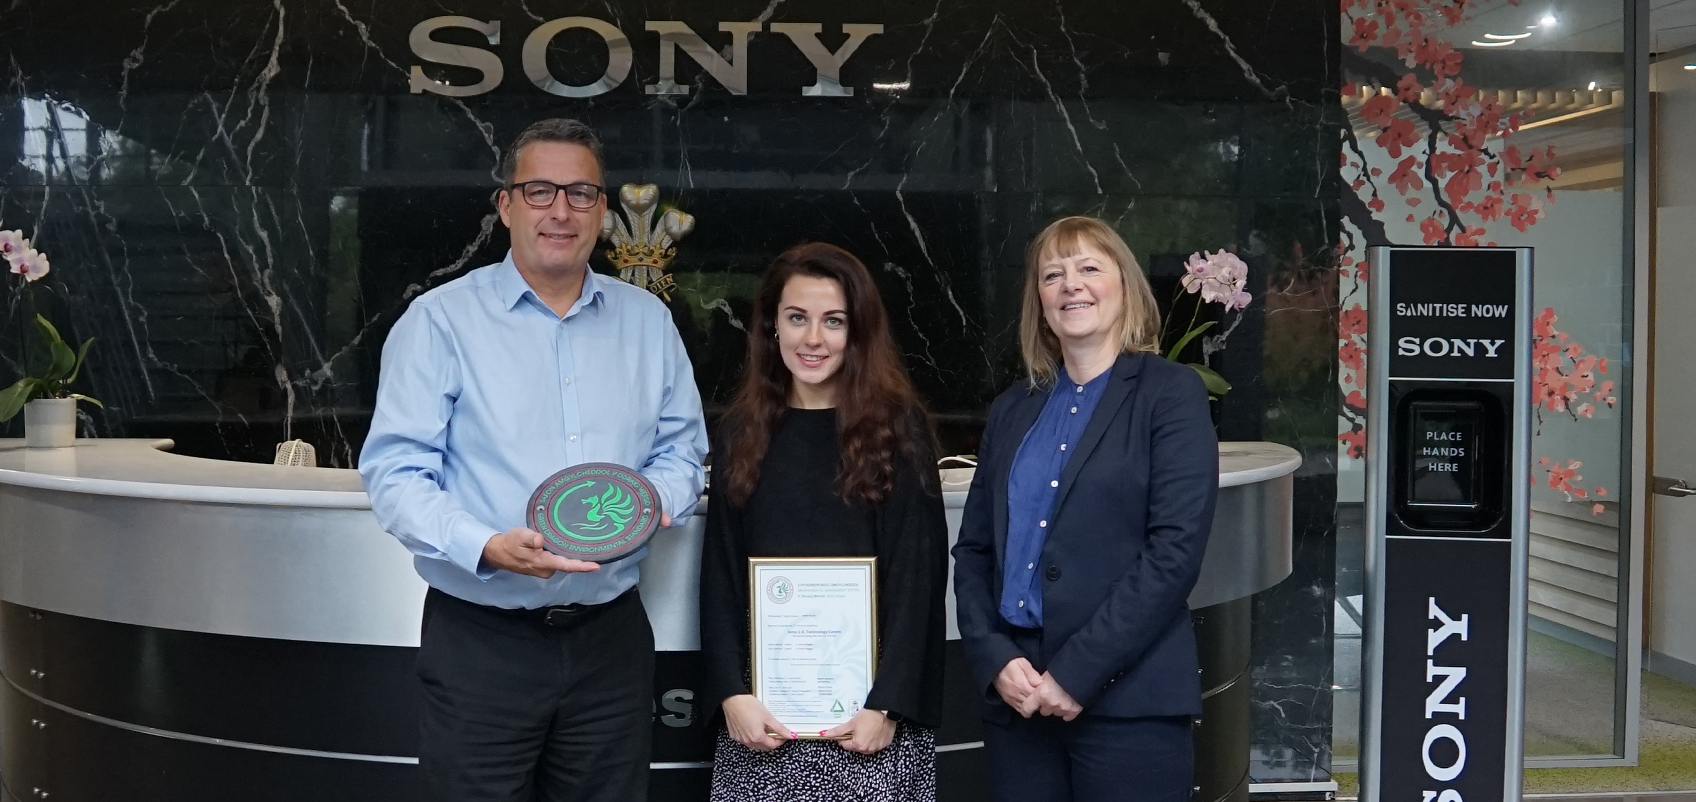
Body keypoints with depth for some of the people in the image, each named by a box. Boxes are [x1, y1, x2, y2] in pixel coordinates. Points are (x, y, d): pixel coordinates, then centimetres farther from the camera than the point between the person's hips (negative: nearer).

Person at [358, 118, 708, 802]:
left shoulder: (647, 321, 9)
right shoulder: (439, 321, -4)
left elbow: (682, 451, 12)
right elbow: (395, 472, -10)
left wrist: (654, 501, -10)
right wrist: (486, 547, -26)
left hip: (610, 637, 4)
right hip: (481, 641, -3)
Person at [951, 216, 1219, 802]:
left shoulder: (1171, 393, -1)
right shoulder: (1013, 409, 14)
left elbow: (1176, 550, -10)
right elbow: (973, 549, 11)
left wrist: (1076, 673, -14)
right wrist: (995, 659, -5)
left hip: (1126, 699, -4)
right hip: (1015, 696, 4)